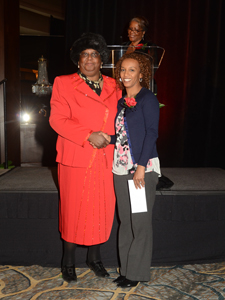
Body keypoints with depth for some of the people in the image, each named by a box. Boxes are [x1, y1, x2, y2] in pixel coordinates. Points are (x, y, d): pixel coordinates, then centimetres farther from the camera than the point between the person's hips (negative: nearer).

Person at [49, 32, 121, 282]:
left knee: (102, 210, 10)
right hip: (77, 161, -3)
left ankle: (94, 257, 32)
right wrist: (89, 136, -17)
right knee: (74, 210, 5)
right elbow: (57, 119, -8)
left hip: (106, 161, 4)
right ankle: (68, 261, 27)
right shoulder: (63, 84, 2)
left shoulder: (113, 86, 13)